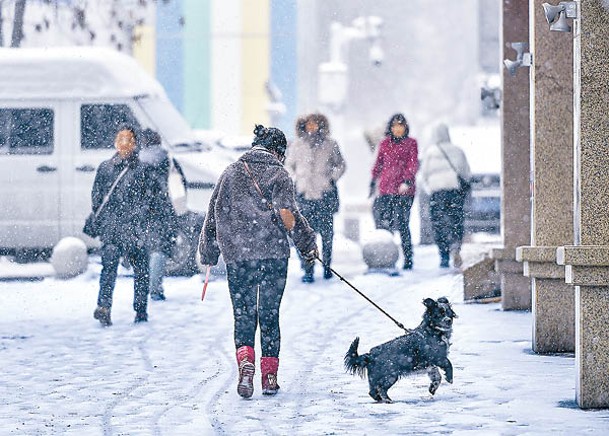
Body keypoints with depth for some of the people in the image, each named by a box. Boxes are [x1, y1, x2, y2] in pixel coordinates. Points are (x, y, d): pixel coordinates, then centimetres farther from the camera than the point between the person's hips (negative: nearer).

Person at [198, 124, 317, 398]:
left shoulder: (230, 173, 8)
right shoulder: (278, 175, -2)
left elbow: (213, 216, 10)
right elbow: (286, 214, -15)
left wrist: (208, 254, 20)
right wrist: (306, 244, -4)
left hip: (236, 256, 2)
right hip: (273, 254, -2)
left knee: (243, 316, 6)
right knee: (269, 315, 9)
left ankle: (245, 361, -19)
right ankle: (270, 376, 12)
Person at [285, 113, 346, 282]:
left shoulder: (330, 144, 4)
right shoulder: (296, 146, 6)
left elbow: (340, 165, 15)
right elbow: (288, 166, 18)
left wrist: (332, 178, 2)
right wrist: (295, 180, 5)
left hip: (326, 194, 0)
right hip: (304, 194, 0)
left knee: (327, 233, 6)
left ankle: (326, 267, 21)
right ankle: (308, 271, -3)